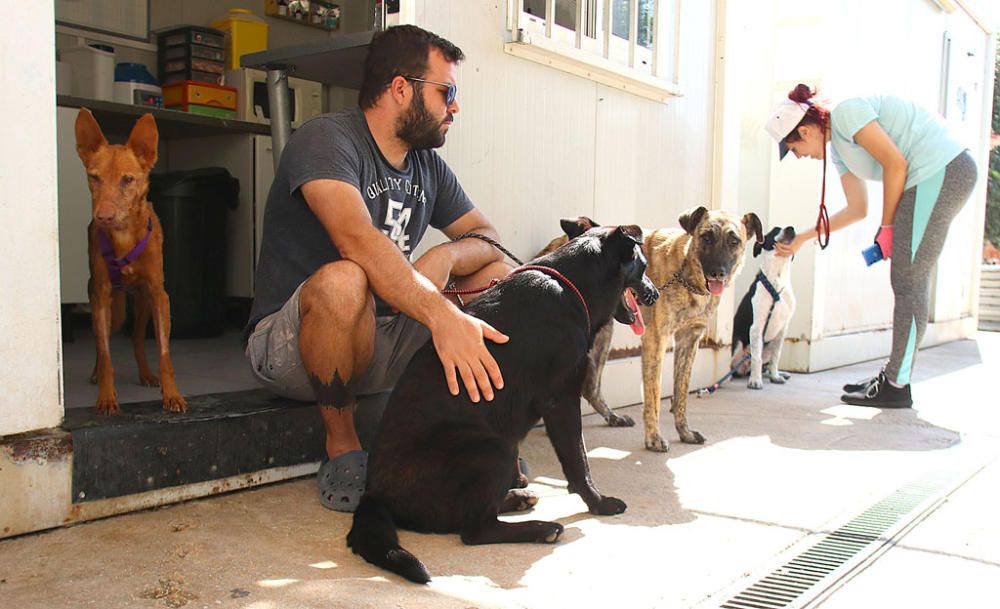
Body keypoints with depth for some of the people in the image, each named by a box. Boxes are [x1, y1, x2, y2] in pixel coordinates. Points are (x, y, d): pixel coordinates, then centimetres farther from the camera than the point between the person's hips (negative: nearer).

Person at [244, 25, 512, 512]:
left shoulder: (429, 165, 9)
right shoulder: (327, 139, -15)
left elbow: (490, 239, 8)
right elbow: (357, 238, -33)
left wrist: (448, 257, -15)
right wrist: (442, 315, -45)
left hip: (379, 344, 7)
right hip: (288, 344, -6)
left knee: (504, 277, -4)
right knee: (344, 280, -39)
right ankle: (342, 447, -17)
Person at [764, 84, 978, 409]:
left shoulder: (846, 113, -9)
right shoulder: (838, 146, 19)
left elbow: (896, 163, -15)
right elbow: (857, 209, 22)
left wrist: (886, 227, -8)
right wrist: (803, 237, 24)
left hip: (942, 171, -10)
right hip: (941, 177, 10)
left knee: (908, 282, -8)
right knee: (909, 281, 10)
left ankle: (896, 386, -3)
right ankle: (893, 375, 16)